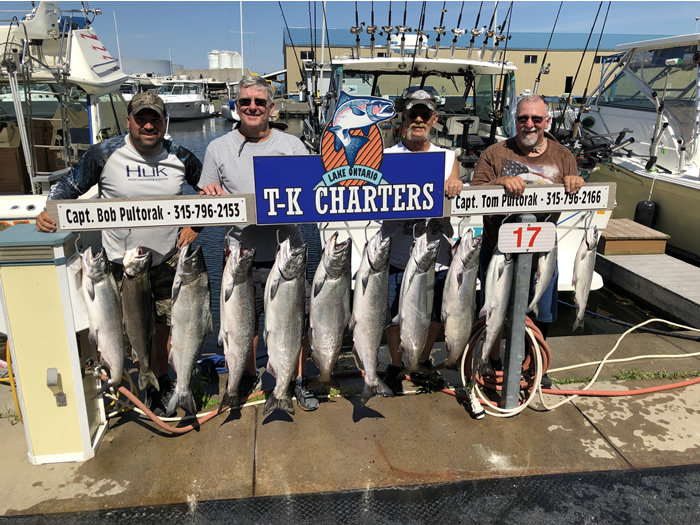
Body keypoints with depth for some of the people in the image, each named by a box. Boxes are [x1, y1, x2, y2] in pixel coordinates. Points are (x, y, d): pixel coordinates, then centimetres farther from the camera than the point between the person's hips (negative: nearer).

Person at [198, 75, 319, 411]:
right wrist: (210, 195, -12)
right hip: (242, 255, 1)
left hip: (287, 251, 0)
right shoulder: (218, 148, 7)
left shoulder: (292, 144, 6)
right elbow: (207, 202, 11)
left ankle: (300, 381, 25)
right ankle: (249, 377, 37)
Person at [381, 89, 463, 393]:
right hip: (398, 256, -2)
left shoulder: (448, 157, 9)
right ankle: (395, 365, 31)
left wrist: (455, 185, -21)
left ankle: (424, 360, 40)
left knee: (434, 315, 15)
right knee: (395, 315, 7)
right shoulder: (387, 157, 2)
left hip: (437, 255, 3)